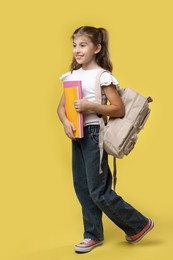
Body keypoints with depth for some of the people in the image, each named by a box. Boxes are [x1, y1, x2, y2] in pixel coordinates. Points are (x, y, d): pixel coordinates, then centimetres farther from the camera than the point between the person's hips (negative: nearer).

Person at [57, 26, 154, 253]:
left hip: (95, 134, -7)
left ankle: (140, 224, 13)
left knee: (98, 191, -4)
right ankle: (93, 235, 26)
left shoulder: (102, 76, -11)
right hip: (78, 135, 7)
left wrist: (90, 106, -23)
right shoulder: (72, 75, 9)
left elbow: (119, 109, -14)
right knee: (82, 187, 11)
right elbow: (61, 106, 9)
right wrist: (65, 122, -11)